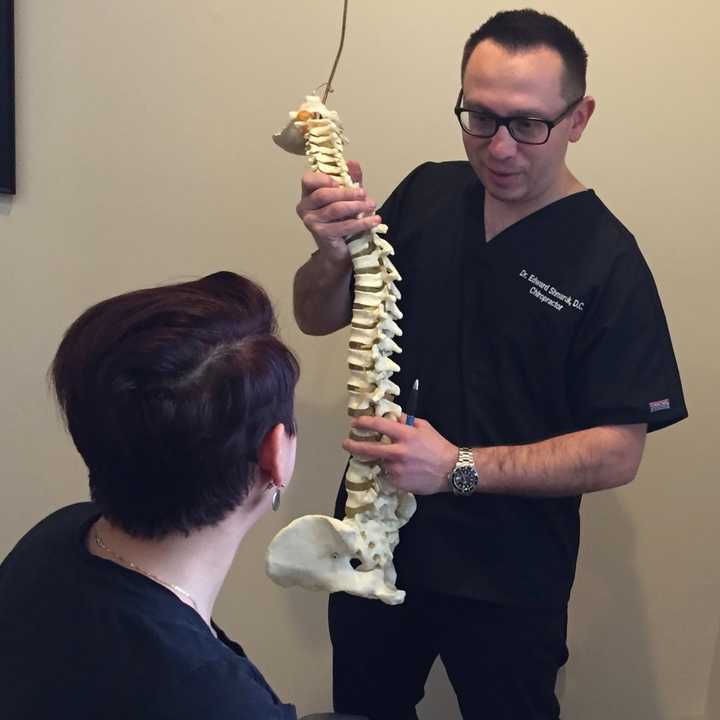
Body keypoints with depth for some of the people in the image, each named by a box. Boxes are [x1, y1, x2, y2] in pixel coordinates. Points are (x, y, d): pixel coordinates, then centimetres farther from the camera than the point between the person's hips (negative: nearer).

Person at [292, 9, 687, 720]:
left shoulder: (607, 262, -15)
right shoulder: (426, 194, -3)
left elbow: (618, 452, -17)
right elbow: (318, 318, 3)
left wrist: (461, 468, -27)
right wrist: (332, 253, -19)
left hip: (507, 581, -4)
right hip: (376, 538, 4)